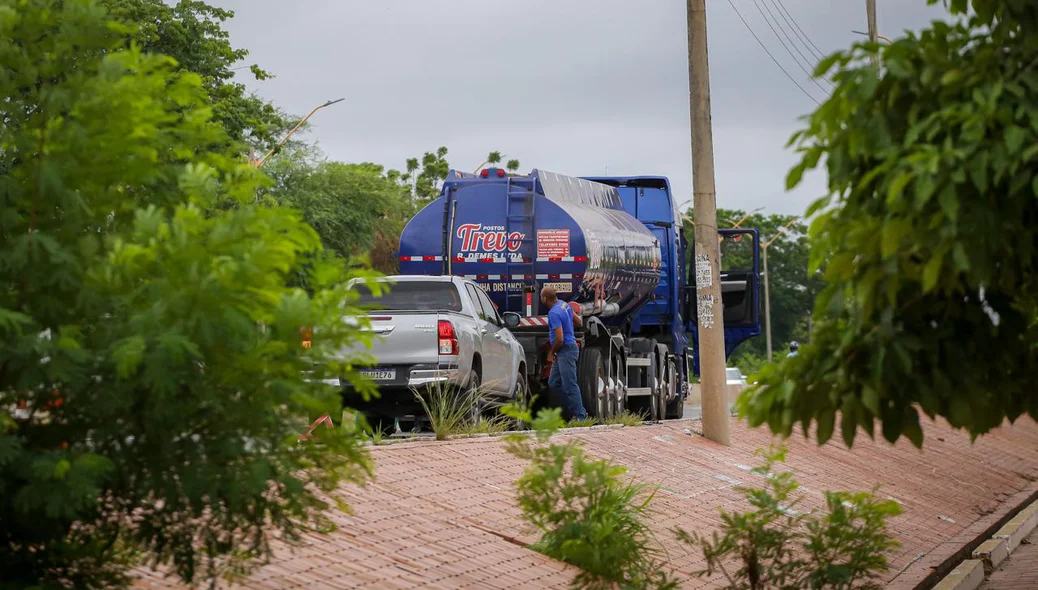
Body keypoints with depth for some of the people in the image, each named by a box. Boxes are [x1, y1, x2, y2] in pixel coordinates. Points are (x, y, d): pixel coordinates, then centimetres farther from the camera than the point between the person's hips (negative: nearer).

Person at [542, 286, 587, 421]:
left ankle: (580, 416, -2)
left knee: (570, 386, -6)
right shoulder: (564, 304, 8)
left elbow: (559, 339, -24)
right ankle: (574, 410, 16)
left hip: (565, 350, -10)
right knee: (554, 384, 13)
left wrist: (551, 352, -5)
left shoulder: (554, 313, -21)